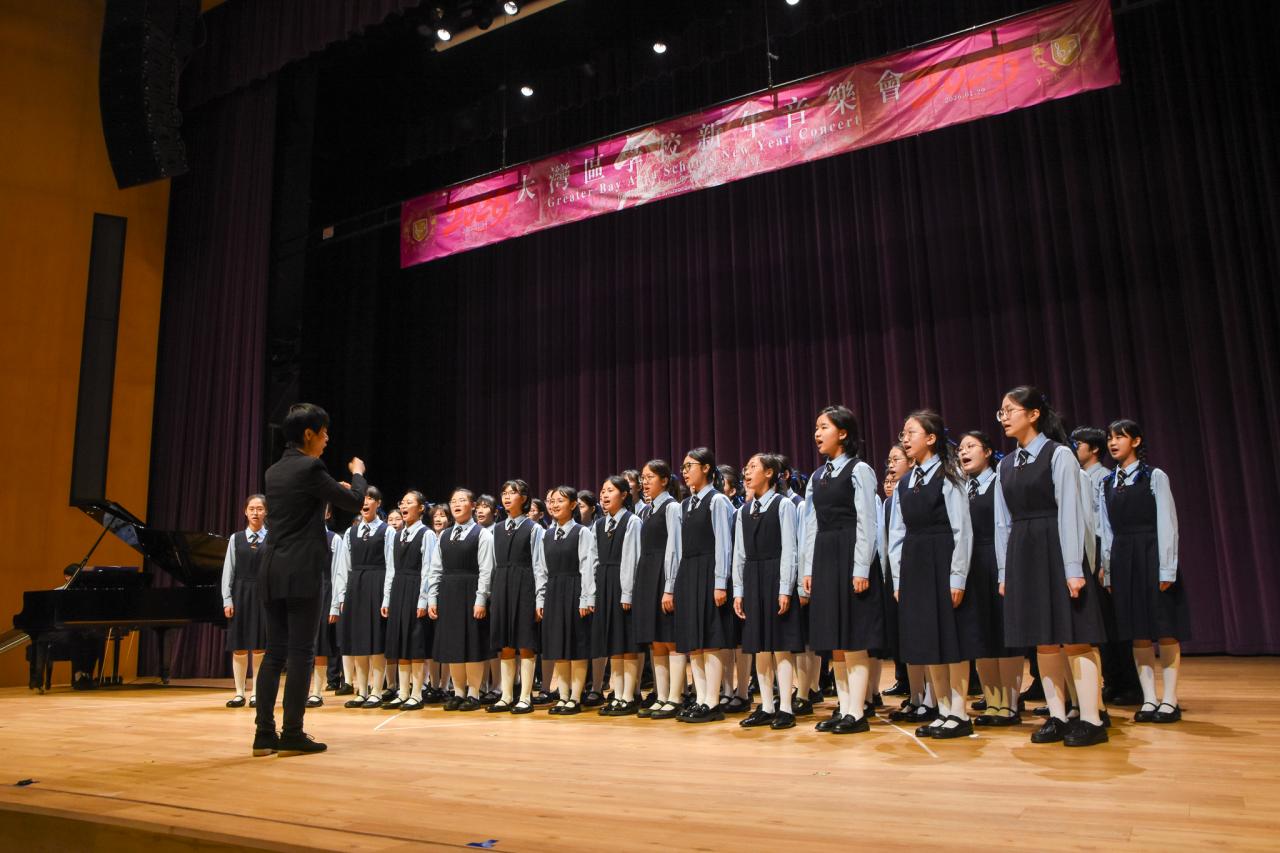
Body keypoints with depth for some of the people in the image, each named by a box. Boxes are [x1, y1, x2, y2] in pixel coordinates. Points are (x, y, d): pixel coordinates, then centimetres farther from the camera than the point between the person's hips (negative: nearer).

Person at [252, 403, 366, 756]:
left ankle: (265, 734, 12)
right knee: (301, 653, -2)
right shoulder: (310, 468, -10)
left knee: (275, 652, 10)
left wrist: (332, 490, 33)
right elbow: (354, 501, -4)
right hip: (301, 573, -8)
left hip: (273, 572, 8)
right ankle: (292, 735, 1)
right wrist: (357, 474, 15)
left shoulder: (274, 471, 14)